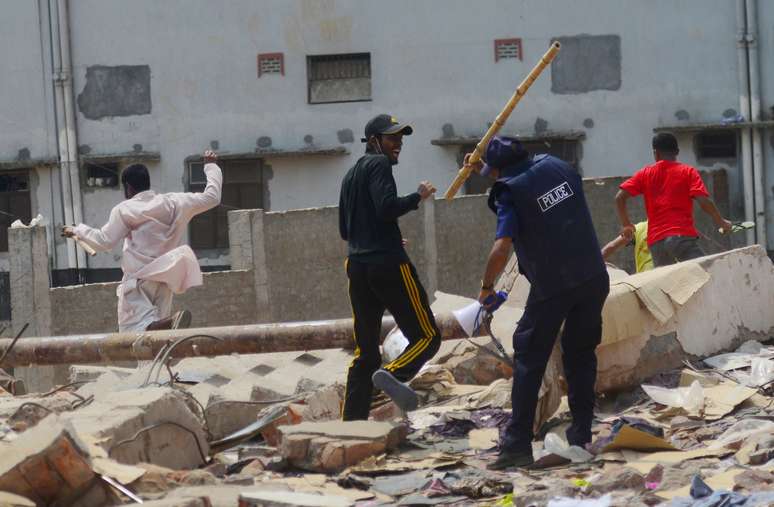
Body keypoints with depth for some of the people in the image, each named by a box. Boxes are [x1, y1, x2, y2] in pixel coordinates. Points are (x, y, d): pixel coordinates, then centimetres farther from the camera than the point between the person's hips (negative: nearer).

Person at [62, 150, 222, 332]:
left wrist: (78, 231, 11)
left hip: (138, 280, -5)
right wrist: (211, 166, 23)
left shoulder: (124, 210, -4)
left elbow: (103, 241, -4)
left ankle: (170, 323, -38)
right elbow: (212, 197, 10)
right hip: (163, 279, 5)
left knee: (133, 333, -11)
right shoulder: (174, 202, 6)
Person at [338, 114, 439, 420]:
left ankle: (352, 422, 3)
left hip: (357, 267, 8)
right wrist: (418, 197, -5)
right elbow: (387, 207, -18)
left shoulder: (350, 175, 23)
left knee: (365, 352, 10)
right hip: (389, 265, -8)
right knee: (427, 336, -9)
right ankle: (394, 374, -35)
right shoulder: (379, 164, -2)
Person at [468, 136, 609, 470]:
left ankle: (518, 445, 0)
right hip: (593, 278, 5)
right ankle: (581, 435, 17)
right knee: (581, 355, 17)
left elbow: (502, 248, -22)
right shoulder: (556, 166, 6)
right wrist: (483, 169, 31)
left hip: (551, 288, -5)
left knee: (529, 360, 4)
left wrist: (487, 286, -7)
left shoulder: (510, 192, -11)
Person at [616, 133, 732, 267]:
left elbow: (619, 197, 7)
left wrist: (626, 225, 19)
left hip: (655, 241, 4)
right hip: (682, 236, -4)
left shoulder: (645, 173, 14)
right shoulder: (688, 172, 5)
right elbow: (704, 202, -6)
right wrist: (721, 222, 8)